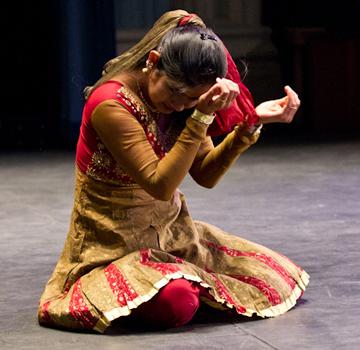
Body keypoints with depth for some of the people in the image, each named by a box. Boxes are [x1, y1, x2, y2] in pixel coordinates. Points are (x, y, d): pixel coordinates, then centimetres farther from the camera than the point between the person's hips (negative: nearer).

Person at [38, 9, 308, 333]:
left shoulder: (181, 101, -1)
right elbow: (160, 185, -28)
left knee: (277, 280, -1)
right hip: (115, 244, -7)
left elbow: (206, 175, -3)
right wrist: (201, 117, -32)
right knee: (176, 303, -35)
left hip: (172, 232, 7)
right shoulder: (111, 104, -25)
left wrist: (252, 123, -16)